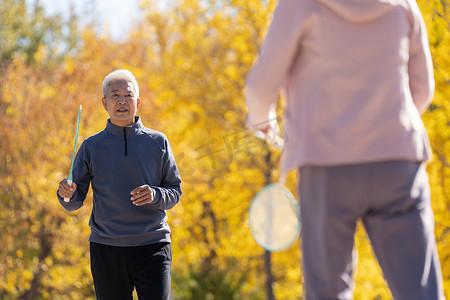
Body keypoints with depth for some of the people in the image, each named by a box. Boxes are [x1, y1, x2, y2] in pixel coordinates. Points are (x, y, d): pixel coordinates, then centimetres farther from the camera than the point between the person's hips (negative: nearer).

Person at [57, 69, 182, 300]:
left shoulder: (158, 142, 7)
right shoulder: (92, 147, 7)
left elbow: (175, 191, 8)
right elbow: (75, 201, 8)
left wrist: (155, 196, -14)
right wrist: (66, 193, -16)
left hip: (151, 247, -1)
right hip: (106, 250, 1)